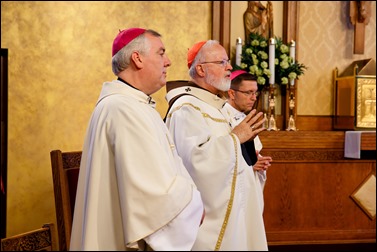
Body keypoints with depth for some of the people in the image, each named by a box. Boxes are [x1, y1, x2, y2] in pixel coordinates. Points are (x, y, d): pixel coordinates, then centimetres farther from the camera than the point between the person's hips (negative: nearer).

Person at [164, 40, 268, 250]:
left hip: (225, 207, 10)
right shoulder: (187, 108, -17)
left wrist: (243, 139, 4)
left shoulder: (212, 106, 16)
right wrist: (235, 137, -19)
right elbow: (197, 158, -30)